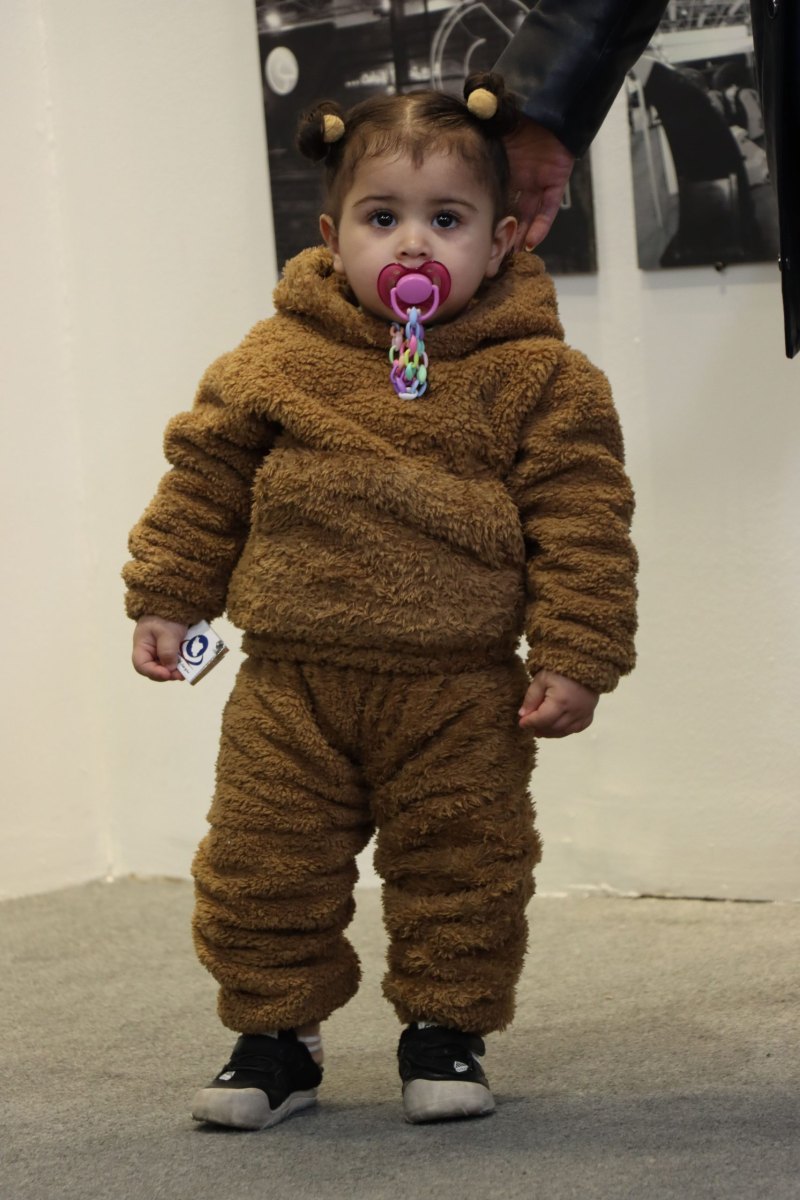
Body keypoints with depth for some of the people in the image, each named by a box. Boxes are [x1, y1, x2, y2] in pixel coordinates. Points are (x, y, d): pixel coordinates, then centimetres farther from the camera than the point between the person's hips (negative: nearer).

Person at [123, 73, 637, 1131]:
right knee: (262, 870, 5)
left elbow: (582, 525, -4)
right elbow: (204, 482, 10)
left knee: (463, 873, 8)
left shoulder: (541, 379, -4)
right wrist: (165, 601, 11)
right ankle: (274, 1034, 22)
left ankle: (445, 1028, 26)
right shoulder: (276, 362, 0)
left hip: (461, 695, -1)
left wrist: (575, 659, -8)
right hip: (292, 686, 2)